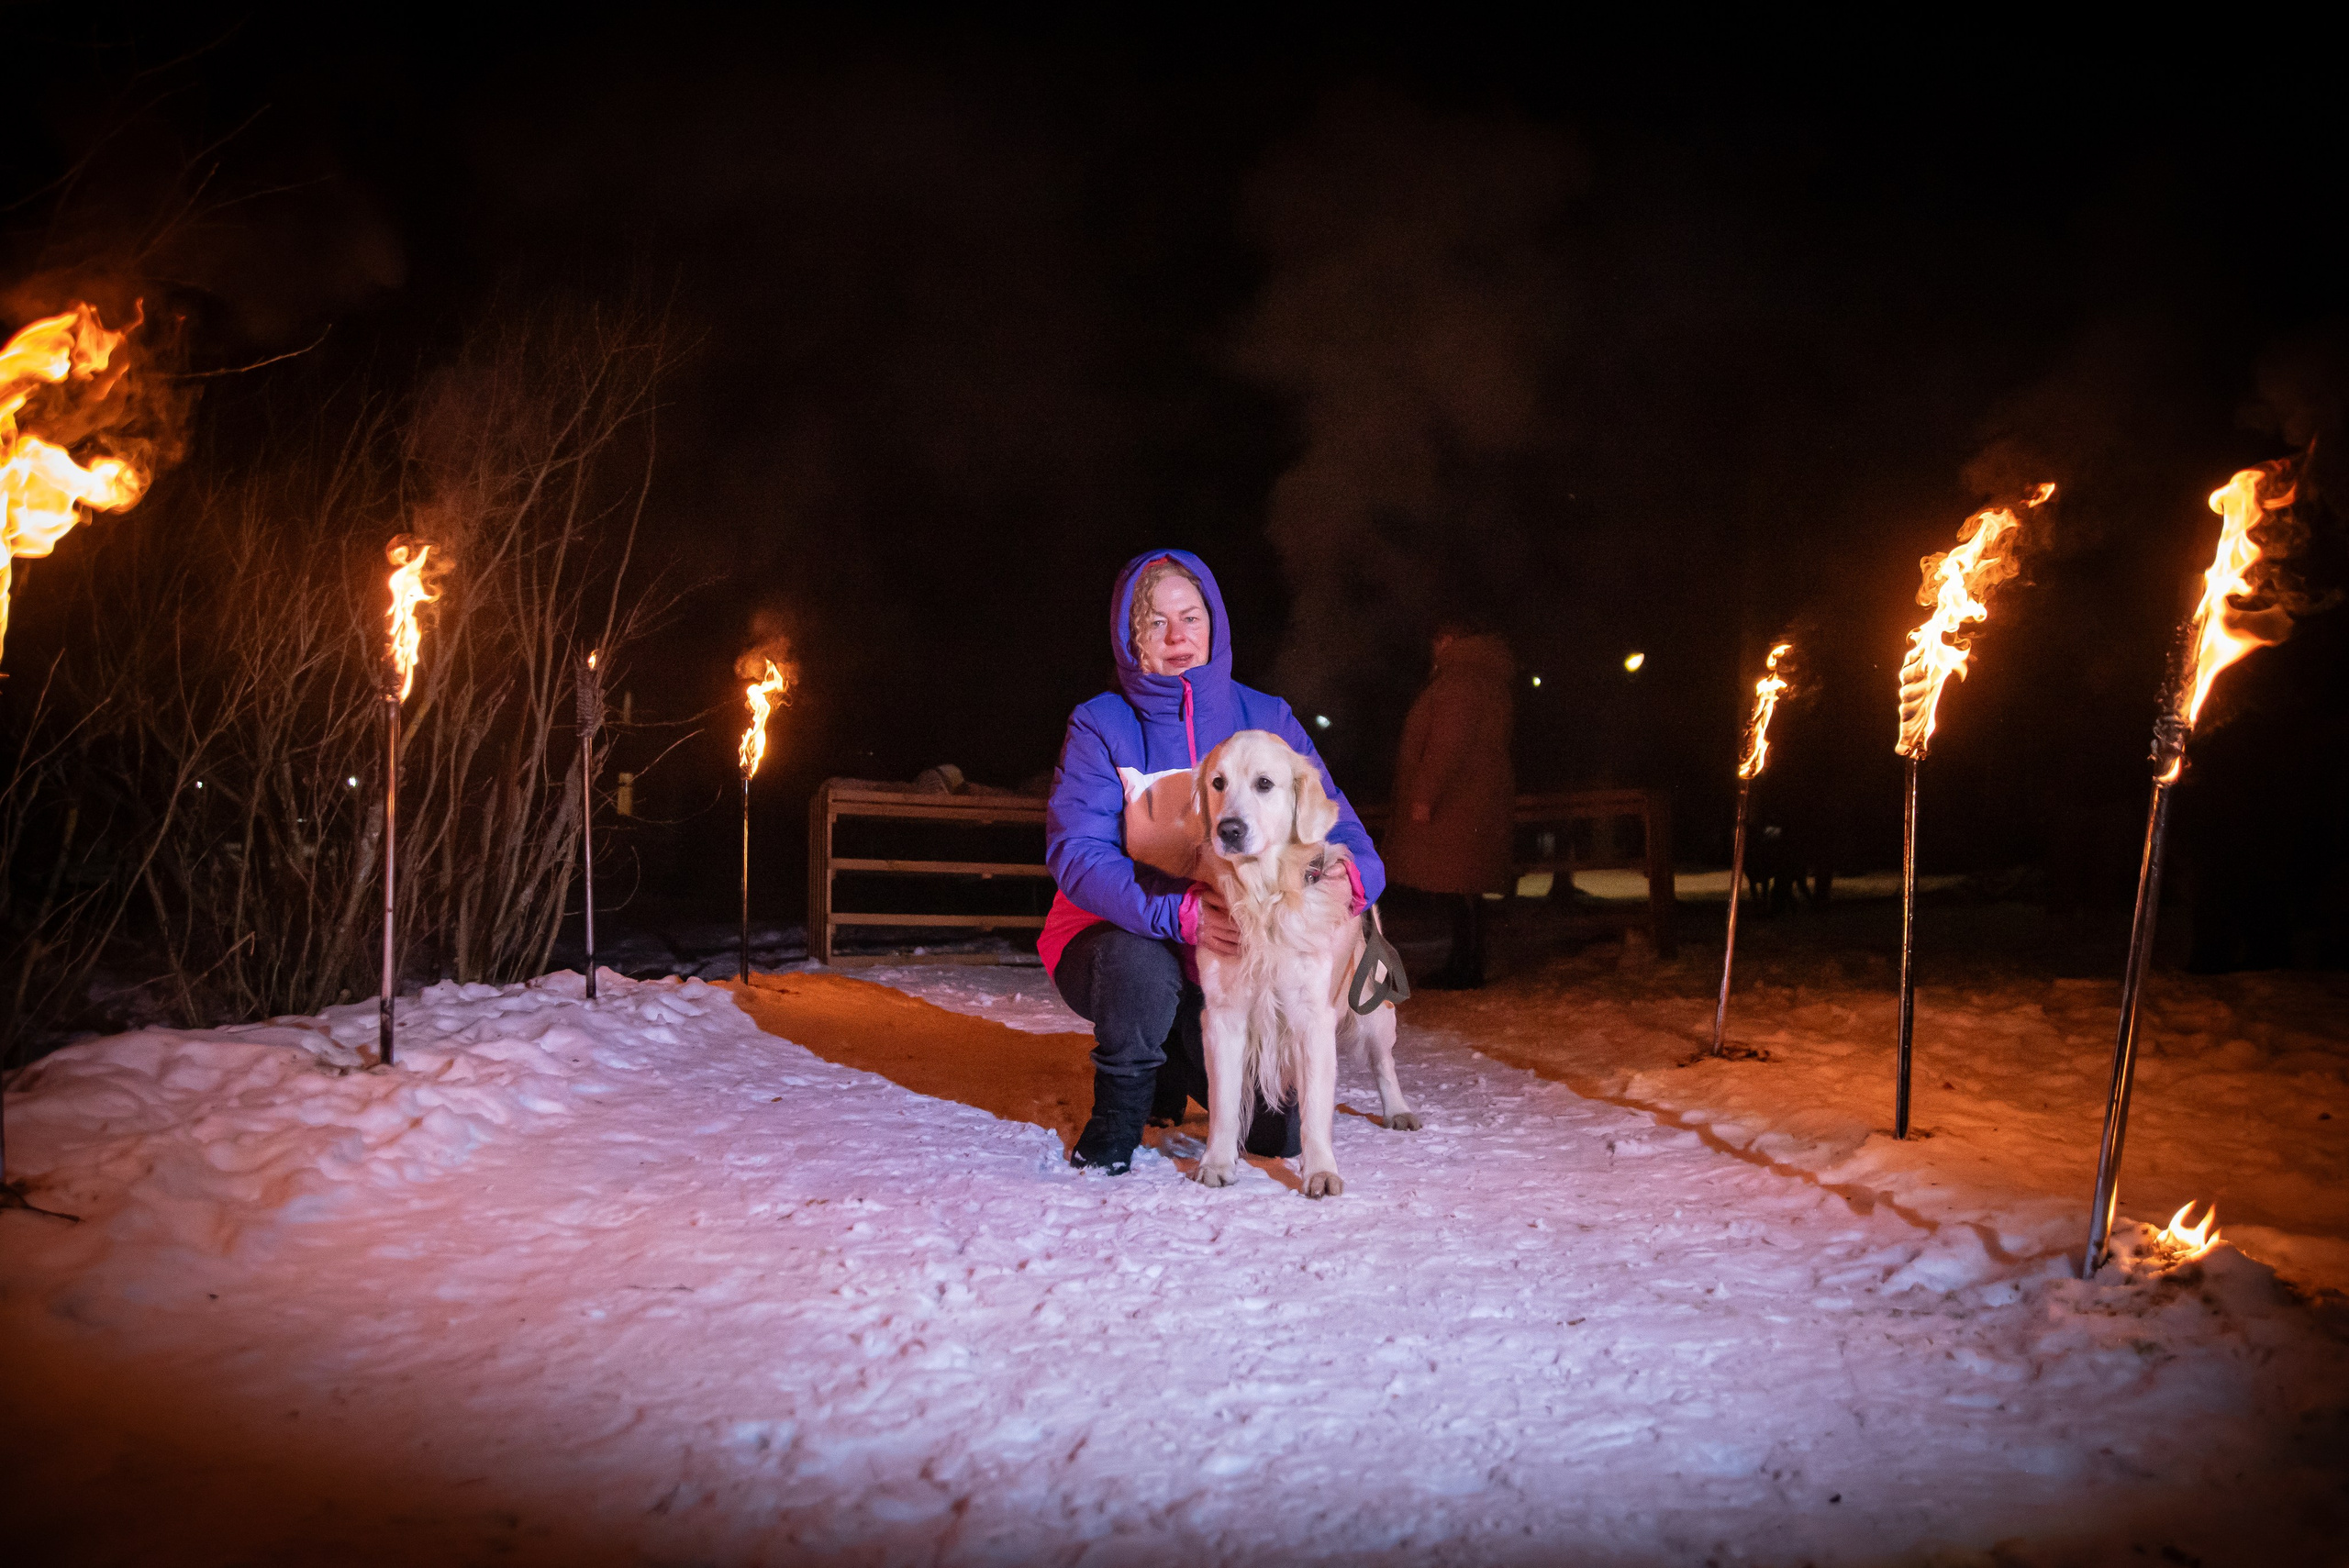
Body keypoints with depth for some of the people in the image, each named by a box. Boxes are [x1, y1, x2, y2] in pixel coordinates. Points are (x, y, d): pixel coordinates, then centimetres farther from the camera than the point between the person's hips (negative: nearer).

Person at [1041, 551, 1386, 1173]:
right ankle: (1119, 1106, -5)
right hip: (1118, 941, -2)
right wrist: (1181, 913, -38)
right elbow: (1076, 852, -21)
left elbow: (1333, 822, -5)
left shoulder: (1265, 719, -1)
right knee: (1142, 962, -37)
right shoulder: (1100, 726, -9)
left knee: (1278, 1130, -13)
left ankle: (1180, 1057, 22)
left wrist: (1347, 873, -31)